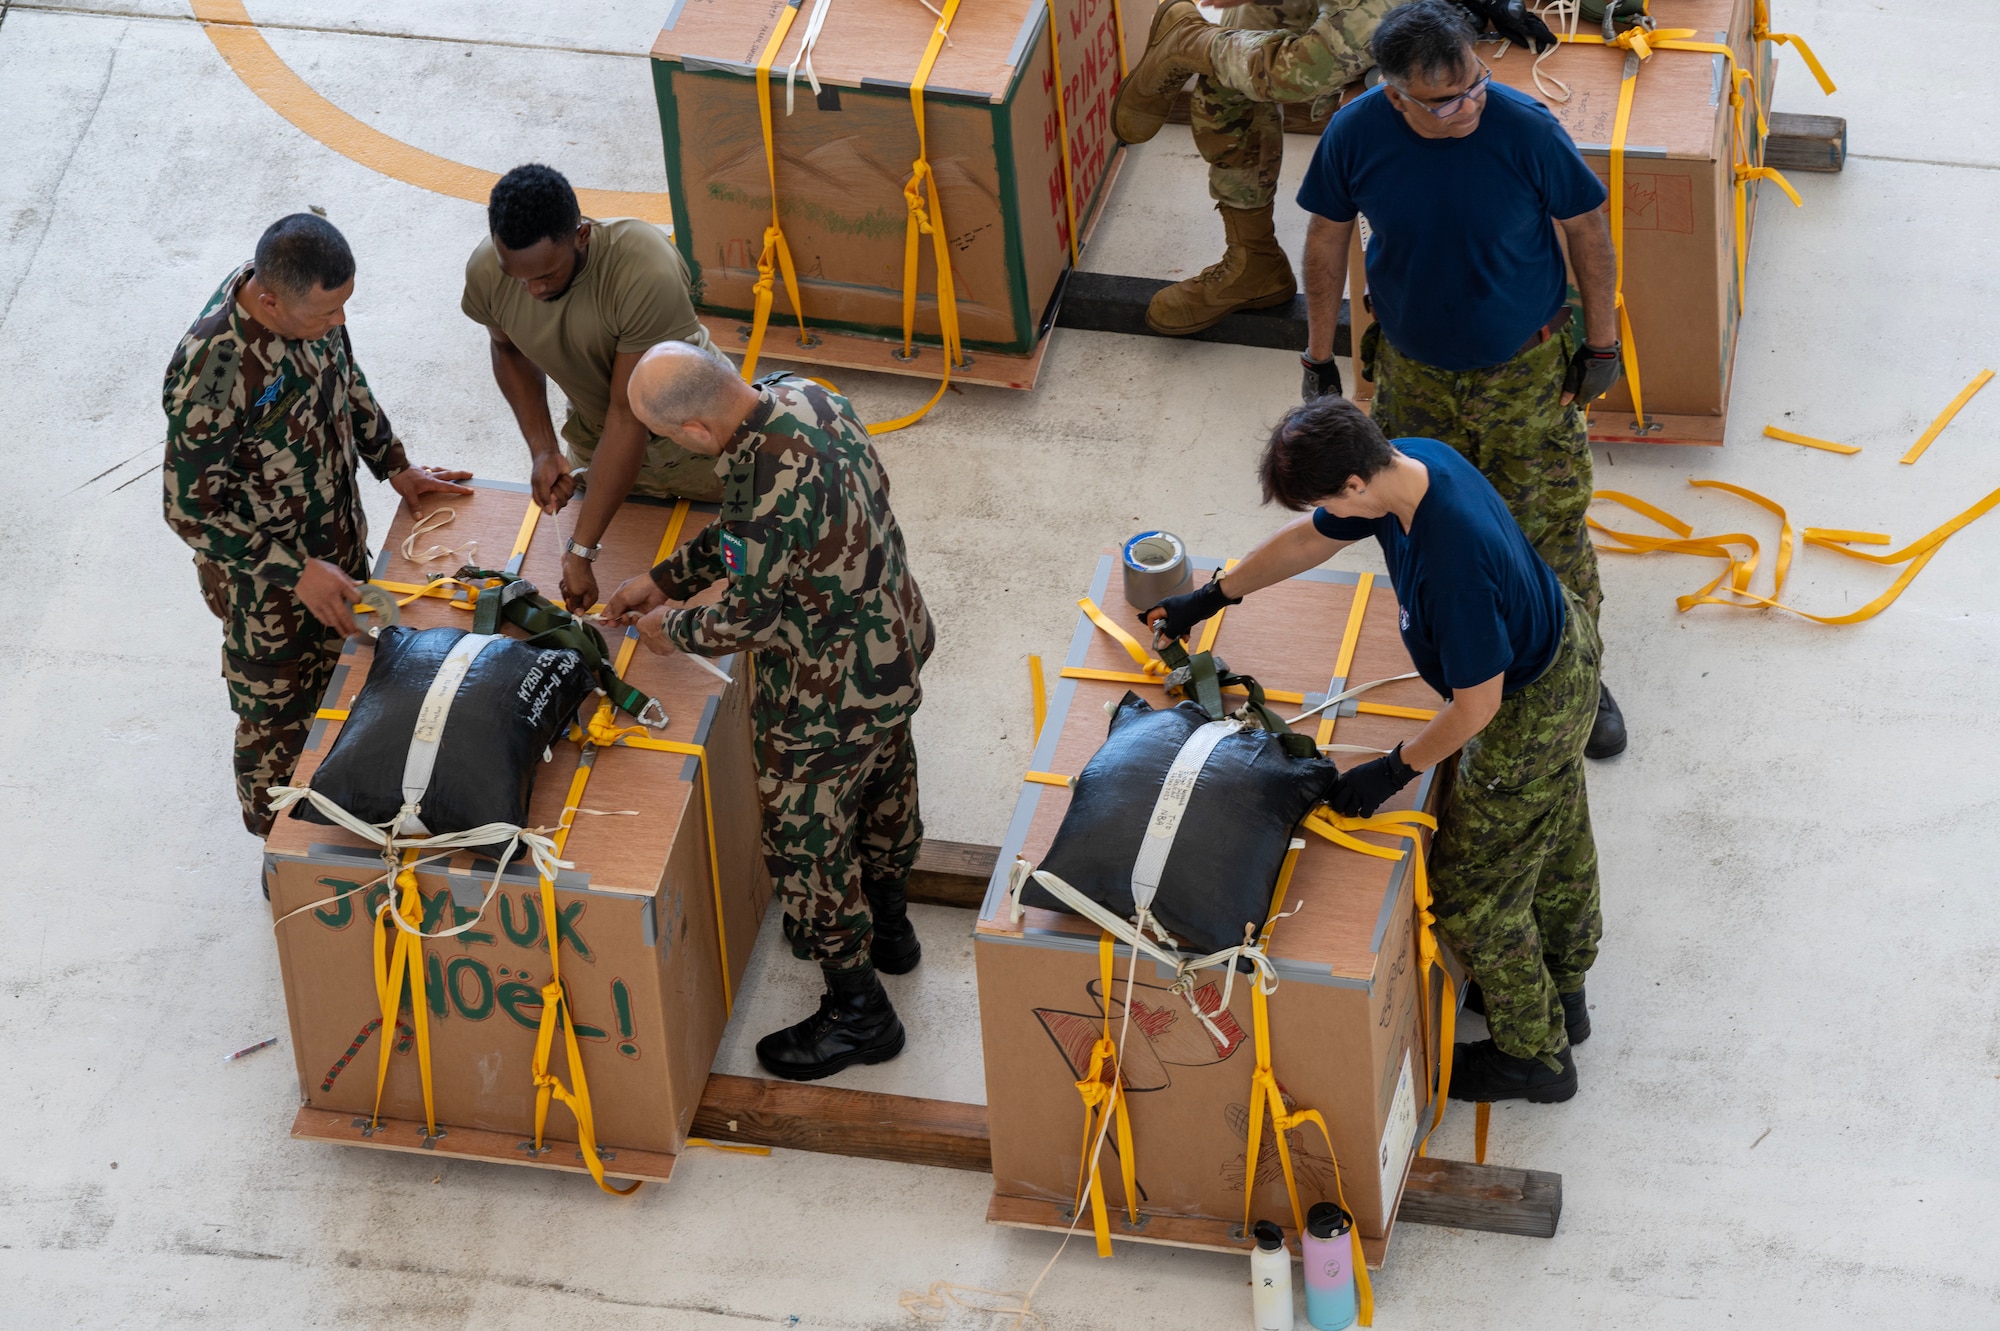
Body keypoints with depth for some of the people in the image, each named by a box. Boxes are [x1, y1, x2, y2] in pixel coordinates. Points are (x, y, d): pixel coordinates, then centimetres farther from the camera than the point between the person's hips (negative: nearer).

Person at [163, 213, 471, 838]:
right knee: (278, 723, 16)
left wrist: (395, 467, 11)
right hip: (263, 580, -7)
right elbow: (189, 508, -29)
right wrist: (298, 572, -27)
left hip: (336, 539, 7)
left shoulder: (306, 300, -17)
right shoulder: (211, 370, -40)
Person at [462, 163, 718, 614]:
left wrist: (581, 550, -36)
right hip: (593, 439, 4)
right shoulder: (487, 272, -24)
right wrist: (542, 451, -12)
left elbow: (629, 417, -37)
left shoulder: (647, 274, -41)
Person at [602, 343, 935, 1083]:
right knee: (883, 780, 31)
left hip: (832, 694, -9)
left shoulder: (769, 485, -39)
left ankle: (858, 1014, 28)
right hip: (896, 640, 9)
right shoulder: (796, 397, -11)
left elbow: (745, 621, -23)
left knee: (805, 839, 11)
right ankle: (889, 924, 56)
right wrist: (665, 579, 10)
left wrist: (671, 631, -4)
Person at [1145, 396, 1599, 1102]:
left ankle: (1534, 1055, 33)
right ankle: (1561, 989, 56)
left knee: (1472, 890, 11)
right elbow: (1310, 540, 4)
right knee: (1556, 835, 31)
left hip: (1530, 712, -9)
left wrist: (1395, 769, -15)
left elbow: (1477, 706, -30)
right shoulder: (1411, 458, -14)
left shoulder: (1452, 565, -42)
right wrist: (1210, 598, 16)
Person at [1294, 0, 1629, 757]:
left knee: (1549, 527, 6)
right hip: (1414, 372, 2)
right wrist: (1319, 354, 5)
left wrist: (1601, 343, -3)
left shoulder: (1524, 128, -27)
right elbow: (1328, 238, -3)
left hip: (1525, 372, -2)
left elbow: (1587, 230, -11)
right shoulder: (1355, 135, -21)